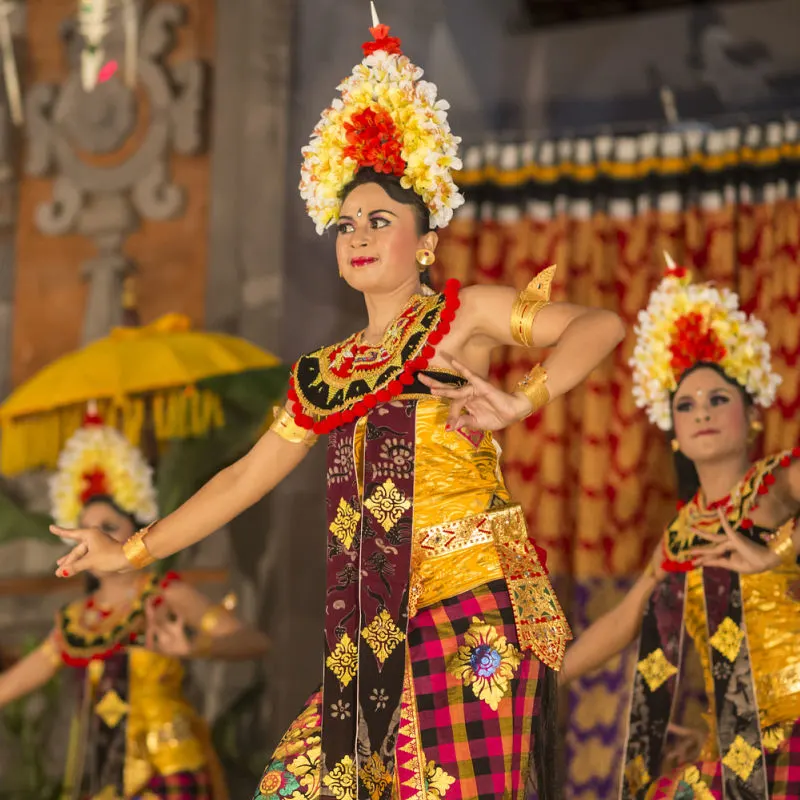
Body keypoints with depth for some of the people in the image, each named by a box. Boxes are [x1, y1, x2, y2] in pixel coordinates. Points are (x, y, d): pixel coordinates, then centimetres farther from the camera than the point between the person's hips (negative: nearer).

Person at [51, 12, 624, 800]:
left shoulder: (462, 317, 5)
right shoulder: (326, 373, 20)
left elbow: (599, 325, -6)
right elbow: (246, 476, 26)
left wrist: (520, 401, -21)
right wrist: (132, 550, 26)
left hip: (473, 608, -6)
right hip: (379, 623, 6)